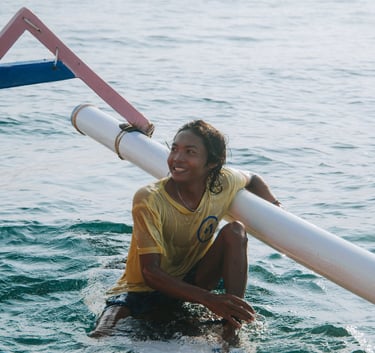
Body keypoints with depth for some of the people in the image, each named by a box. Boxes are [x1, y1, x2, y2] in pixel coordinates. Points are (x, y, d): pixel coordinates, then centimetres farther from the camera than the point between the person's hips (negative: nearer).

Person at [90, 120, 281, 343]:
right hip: (144, 289, -6)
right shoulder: (149, 200, -26)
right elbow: (150, 272, -30)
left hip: (192, 281, 6)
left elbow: (252, 180, 15)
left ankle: (234, 324, -24)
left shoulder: (223, 183, -12)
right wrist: (209, 299, -41)